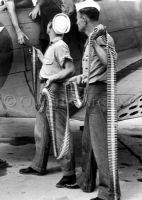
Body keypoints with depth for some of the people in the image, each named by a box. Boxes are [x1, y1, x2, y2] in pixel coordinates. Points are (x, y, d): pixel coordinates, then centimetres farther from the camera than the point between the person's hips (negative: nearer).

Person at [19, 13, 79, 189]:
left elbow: (70, 69, -26)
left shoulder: (60, 46, -14)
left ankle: (69, 175, -1)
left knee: (59, 135, -7)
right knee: (41, 132, 19)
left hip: (54, 94, -10)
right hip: (45, 94, 10)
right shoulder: (51, 46, 13)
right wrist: (41, 57, 33)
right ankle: (38, 166, 34)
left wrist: (51, 78, -30)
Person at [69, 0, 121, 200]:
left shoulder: (102, 37, -12)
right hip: (94, 93, 10)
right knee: (88, 140, 18)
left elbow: (111, 62, -29)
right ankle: (86, 181, 32)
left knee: (101, 143, -8)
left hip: (100, 93, -10)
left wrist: (95, 41, -28)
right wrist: (81, 77, 37)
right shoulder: (92, 39, 16)